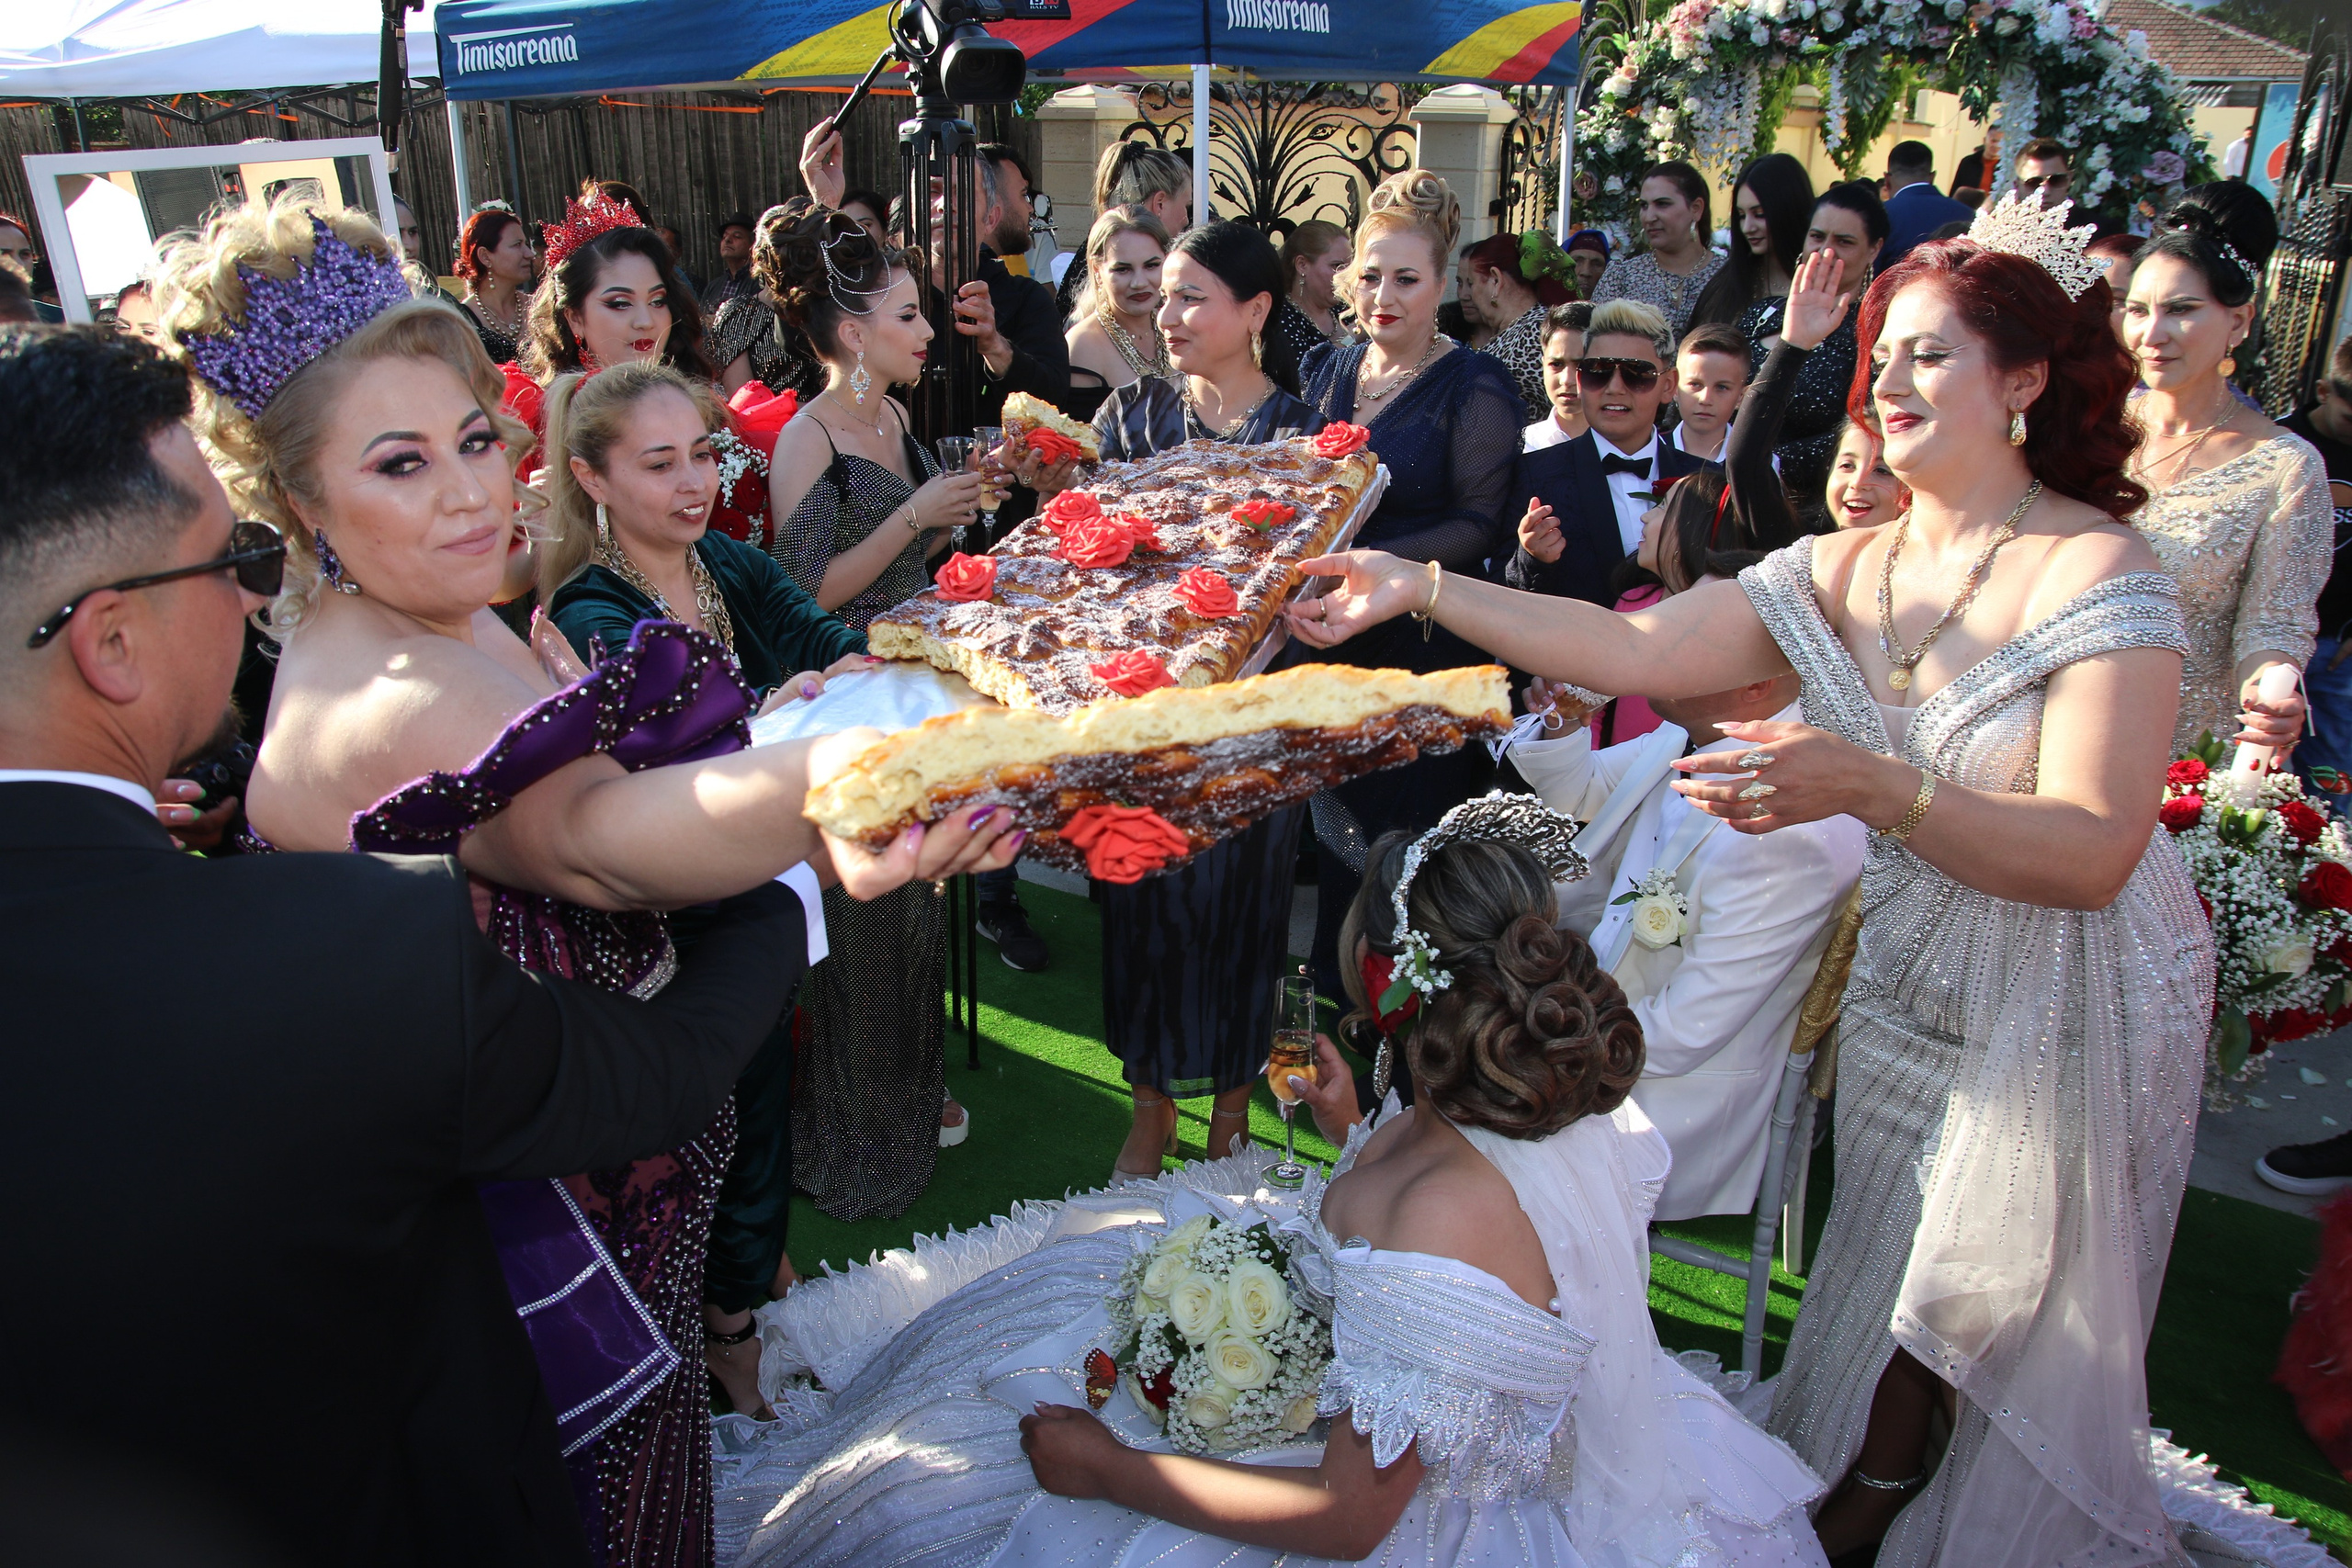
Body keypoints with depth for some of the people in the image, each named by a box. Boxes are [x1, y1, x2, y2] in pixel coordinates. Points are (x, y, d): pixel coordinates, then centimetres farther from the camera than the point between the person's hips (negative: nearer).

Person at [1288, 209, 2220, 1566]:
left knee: (2024, 1319, 12)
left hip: (2079, 1009, -4)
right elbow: (1634, 651, -11)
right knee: (1891, 1273, 17)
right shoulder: (1840, 572, -2)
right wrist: (1418, 588, -18)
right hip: (1909, 986, 5)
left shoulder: (2103, 573, -19)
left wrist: (1872, 788, -44)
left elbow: (2092, 853, -28)